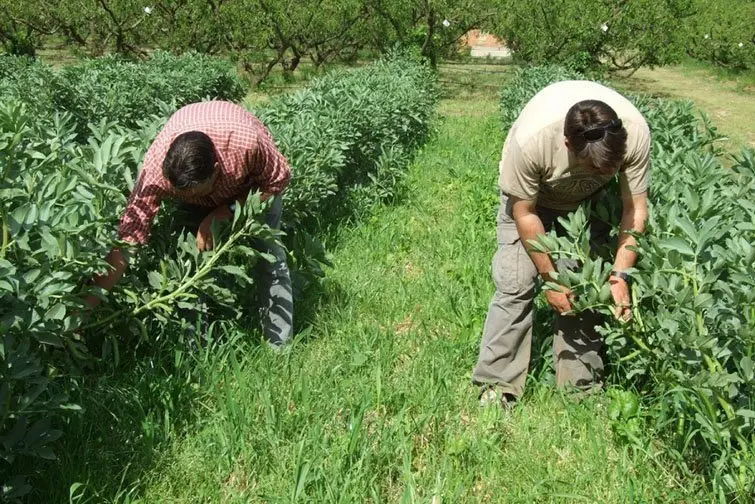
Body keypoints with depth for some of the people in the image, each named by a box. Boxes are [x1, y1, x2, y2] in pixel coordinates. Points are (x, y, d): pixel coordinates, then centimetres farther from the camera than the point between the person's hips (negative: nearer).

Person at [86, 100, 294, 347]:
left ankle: (281, 348, 4)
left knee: (269, 256, -9)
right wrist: (88, 304, -41)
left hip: (253, 182, -1)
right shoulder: (156, 167, -40)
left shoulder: (247, 142, -46)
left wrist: (216, 216, -32)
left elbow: (278, 180, -24)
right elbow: (128, 237, -38)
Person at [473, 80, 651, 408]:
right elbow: (525, 214, -26)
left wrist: (620, 276, -27)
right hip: (530, 194, -2)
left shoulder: (636, 134, -35)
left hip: (588, 199, 3)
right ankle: (497, 384, 0)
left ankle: (581, 384, 9)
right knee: (515, 283, -11)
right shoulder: (531, 139, -42)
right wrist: (550, 278, -21)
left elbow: (635, 208, -21)